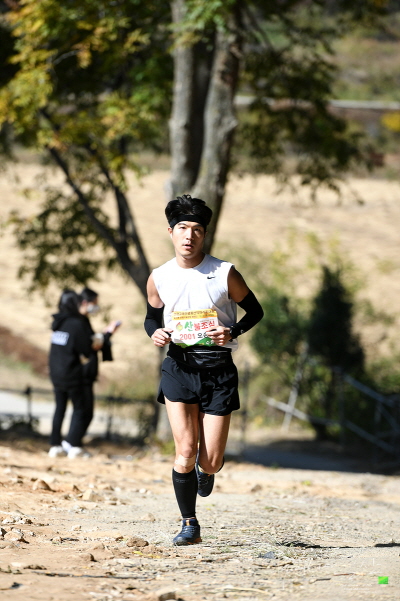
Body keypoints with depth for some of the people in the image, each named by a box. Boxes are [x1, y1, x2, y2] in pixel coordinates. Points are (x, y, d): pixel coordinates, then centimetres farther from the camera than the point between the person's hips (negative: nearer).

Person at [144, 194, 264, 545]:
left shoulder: (225, 274, -4)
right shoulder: (159, 278, 3)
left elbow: (255, 311, 7)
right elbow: (152, 317, 19)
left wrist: (232, 332, -12)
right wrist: (155, 333, -5)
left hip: (218, 367, -1)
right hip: (179, 367, 1)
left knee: (211, 461, -1)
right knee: (185, 451, -11)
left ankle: (206, 469, 39)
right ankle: (189, 524, 6)